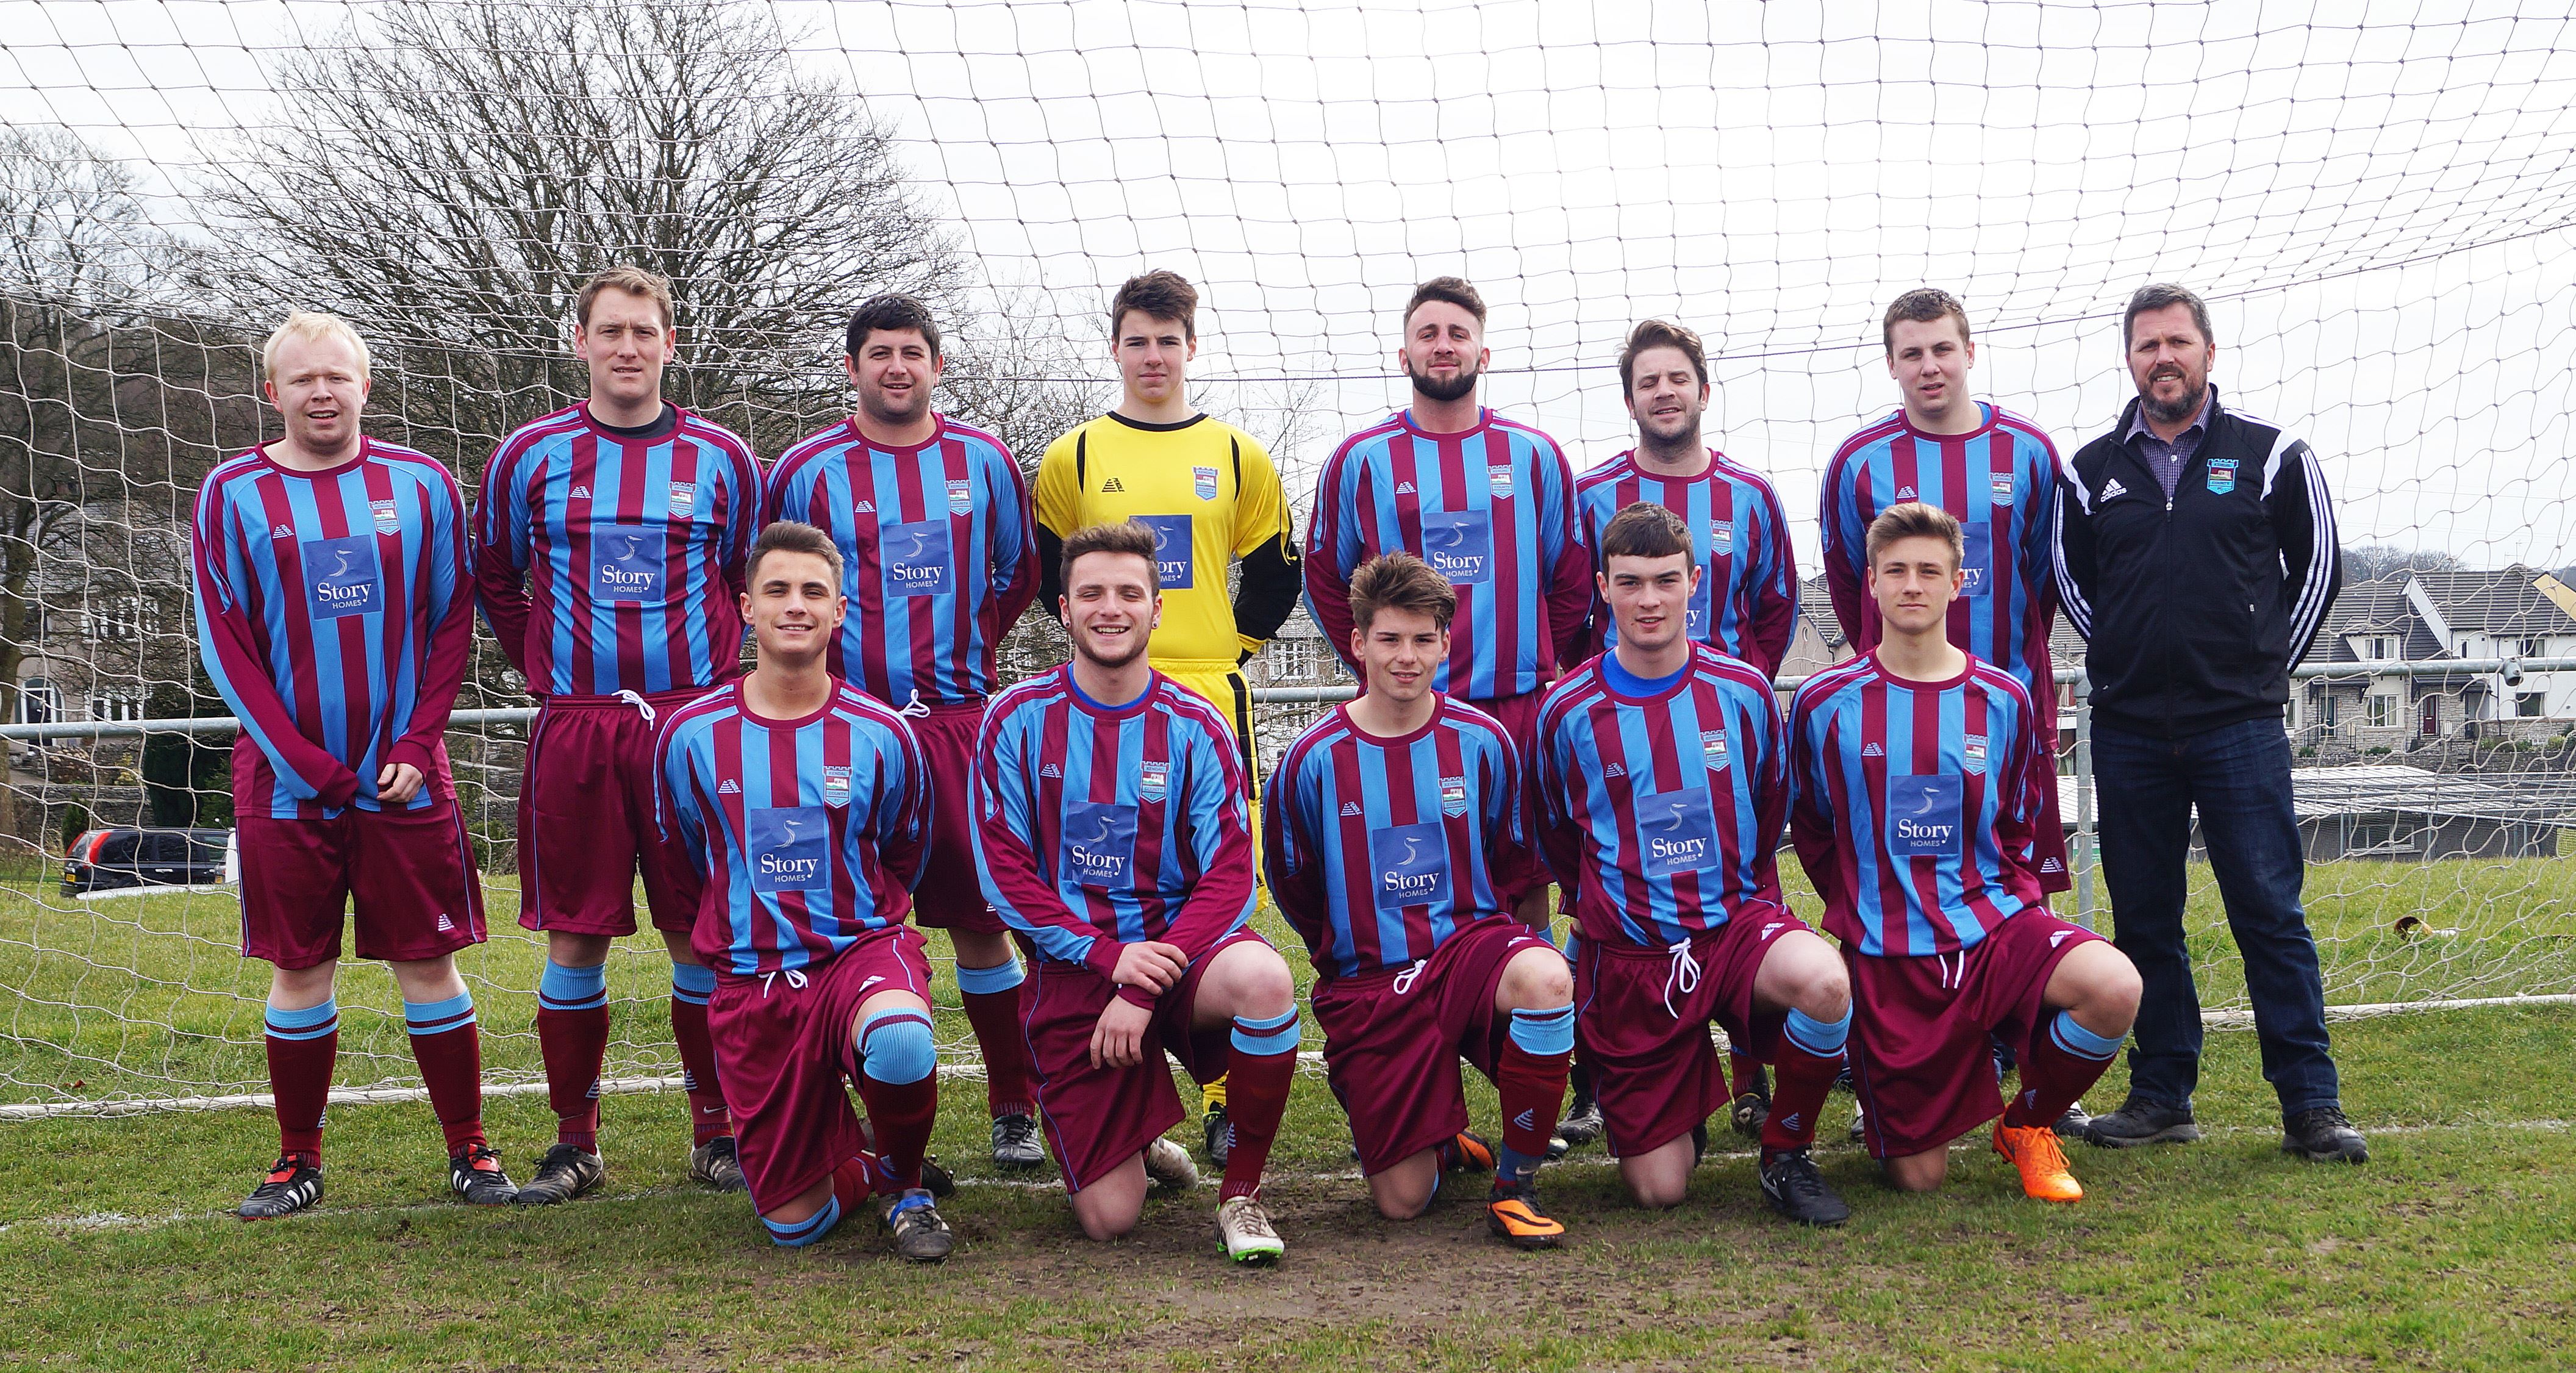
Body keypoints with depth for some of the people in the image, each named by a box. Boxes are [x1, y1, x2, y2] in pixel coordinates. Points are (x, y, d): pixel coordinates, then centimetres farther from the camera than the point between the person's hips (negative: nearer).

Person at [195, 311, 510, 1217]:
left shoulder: (420, 484, 4)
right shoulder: (233, 494, 2)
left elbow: (452, 622, 5)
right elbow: (222, 642, 0)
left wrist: (417, 744, -7)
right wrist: (303, 759, -9)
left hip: (405, 777, 0)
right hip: (285, 781, 0)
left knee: (428, 964, 3)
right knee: (299, 970, 7)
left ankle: (468, 1150, 14)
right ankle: (298, 1160, 20)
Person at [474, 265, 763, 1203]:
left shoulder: (721, 460, 5)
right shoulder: (530, 456, 6)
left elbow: (753, 586, 15)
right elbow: (494, 581, 18)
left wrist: (722, 683, 9)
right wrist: (547, 674, 12)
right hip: (573, 730, 1)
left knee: (702, 934, 3)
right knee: (575, 938, 3)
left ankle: (717, 1130, 15)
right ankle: (575, 1140, 15)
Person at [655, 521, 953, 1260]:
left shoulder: (881, 736, -4)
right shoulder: (690, 736, -2)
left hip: (862, 948, -1)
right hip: (751, 984, 1)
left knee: (900, 1044, -39)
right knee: (795, 1222, -2)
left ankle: (907, 1185, -6)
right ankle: (853, 1151, 35)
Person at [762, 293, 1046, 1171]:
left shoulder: (983, 462, 7)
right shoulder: (808, 471, 3)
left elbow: (1018, 574, 19)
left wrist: (963, 652, 12)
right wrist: (823, 674, 6)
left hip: (958, 721, 1)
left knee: (981, 916, 2)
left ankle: (1014, 1111, 13)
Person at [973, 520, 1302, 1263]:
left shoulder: (1194, 726, -1)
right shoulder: (1017, 720, -1)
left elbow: (1228, 877, -7)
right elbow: (1004, 872, -4)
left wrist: (1148, 985, -19)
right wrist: (1109, 955, -16)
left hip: (1177, 949, 0)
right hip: (1072, 970, 0)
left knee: (1264, 978, -36)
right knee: (1109, 1220, -6)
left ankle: (1243, 1192, -12)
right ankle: (1138, 1145, 34)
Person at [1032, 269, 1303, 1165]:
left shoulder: (1238, 458, 11)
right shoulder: (1071, 460, 9)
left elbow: (1277, 576, 16)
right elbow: (1051, 578, 16)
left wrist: (1229, 648, 9)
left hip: (1214, 699, 0)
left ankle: (1227, 1098, 7)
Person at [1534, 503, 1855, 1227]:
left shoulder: (1743, 692, -1)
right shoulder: (1569, 712, -3)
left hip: (1736, 920, 1)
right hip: (1627, 956, 0)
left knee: (1824, 983, -36)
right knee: (1658, 1189, -5)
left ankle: (1786, 1154, -7)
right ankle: (1685, 1104, 33)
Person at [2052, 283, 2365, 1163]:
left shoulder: (2272, 454, 2)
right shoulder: (2091, 471, 7)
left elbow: (2318, 564, 10)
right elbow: (2071, 578, 19)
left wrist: (2267, 665, 8)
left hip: (2241, 728, -2)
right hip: (2128, 733, 3)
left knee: (2270, 912, -3)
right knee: (2144, 918, 7)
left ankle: (2311, 1105, 3)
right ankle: (2161, 1097, 16)